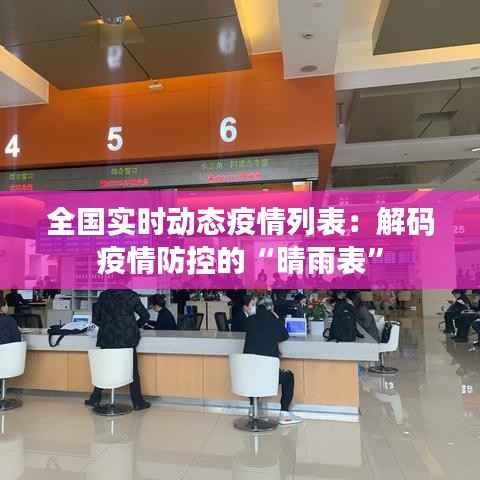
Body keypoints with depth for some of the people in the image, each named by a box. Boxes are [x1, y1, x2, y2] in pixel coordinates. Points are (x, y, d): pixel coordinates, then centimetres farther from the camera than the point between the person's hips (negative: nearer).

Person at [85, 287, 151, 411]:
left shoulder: (103, 295, 2)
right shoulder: (132, 295, -3)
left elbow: (95, 318, 4)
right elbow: (145, 316, 2)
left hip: (107, 339, 2)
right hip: (127, 339, -2)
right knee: (133, 370, 7)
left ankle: (95, 399, 27)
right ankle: (138, 402, 12)